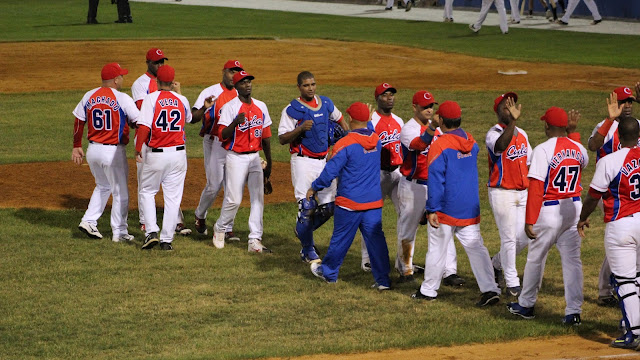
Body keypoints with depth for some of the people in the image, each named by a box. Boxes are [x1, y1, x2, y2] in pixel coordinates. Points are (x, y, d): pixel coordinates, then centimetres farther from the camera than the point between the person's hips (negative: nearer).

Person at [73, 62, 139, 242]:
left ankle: (89, 221, 14)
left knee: (103, 186, 25)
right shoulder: (123, 99, -12)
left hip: (92, 150, 6)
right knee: (120, 192, 7)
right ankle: (119, 232, 10)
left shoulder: (89, 96, 3)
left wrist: (77, 146, 15)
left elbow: (78, 122, 8)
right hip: (113, 151, -6)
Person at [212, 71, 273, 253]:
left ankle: (255, 241, 0)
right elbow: (222, 135, -15)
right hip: (236, 158, -5)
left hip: (255, 158, 5)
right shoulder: (230, 107, -7)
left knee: (258, 198, -1)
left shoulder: (261, 107, 10)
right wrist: (235, 122, -33)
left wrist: (269, 163, 16)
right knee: (234, 199, -6)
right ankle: (220, 229, 20)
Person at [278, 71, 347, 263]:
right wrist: (301, 128, -23)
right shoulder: (291, 110, -8)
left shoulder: (326, 103, 8)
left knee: (328, 207, 5)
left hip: (325, 159, 6)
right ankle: (308, 250, 5)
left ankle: (303, 230, 32)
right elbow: (282, 139, -9)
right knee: (307, 206, -11)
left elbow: (339, 119, 26)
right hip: (303, 161, -6)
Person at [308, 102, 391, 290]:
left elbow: (330, 171, -14)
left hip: (349, 202, -4)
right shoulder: (376, 140, 2)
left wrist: (314, 188, -2)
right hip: (374, 202, 4)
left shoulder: (345, 144, -15)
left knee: (341, 239, 10)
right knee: (375, 238, 5)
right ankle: (383, 279, 1)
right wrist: (369, 121, 33)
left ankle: (328, 272, 28)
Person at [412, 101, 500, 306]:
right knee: (476, 247, 3)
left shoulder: (440, 145, -15)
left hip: (446, 208, -5)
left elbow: (436, 180, -17)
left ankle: (428, 291, 18)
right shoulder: (471, 142, 5)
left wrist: (432, 209, -15)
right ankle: (490, 289, -7)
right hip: (470, 209, 5)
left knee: (437, 249, 8)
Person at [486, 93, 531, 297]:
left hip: (522, 192, 7)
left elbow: (531, 161, 20)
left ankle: (497, 264, 32)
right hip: (502, 193, -7)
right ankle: (512, 284, 6)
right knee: (509, 238, -4)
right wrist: (513, 120, -47)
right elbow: (500, 146, -38)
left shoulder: (522, 134, 11)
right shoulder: (494, 133, -13)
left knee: (524, 238, 8)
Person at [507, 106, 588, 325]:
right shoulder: (578, 149, 3)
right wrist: (572, 131, 28)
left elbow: (536, 188, -17)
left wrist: (530, 221, -15)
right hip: (574, 209, 5)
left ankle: (526, 305, 25)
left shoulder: (543, 150, -14)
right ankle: (574, 312, 0)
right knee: (572, 260, 5)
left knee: (536, 258, 11)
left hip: (549, 211, -5)